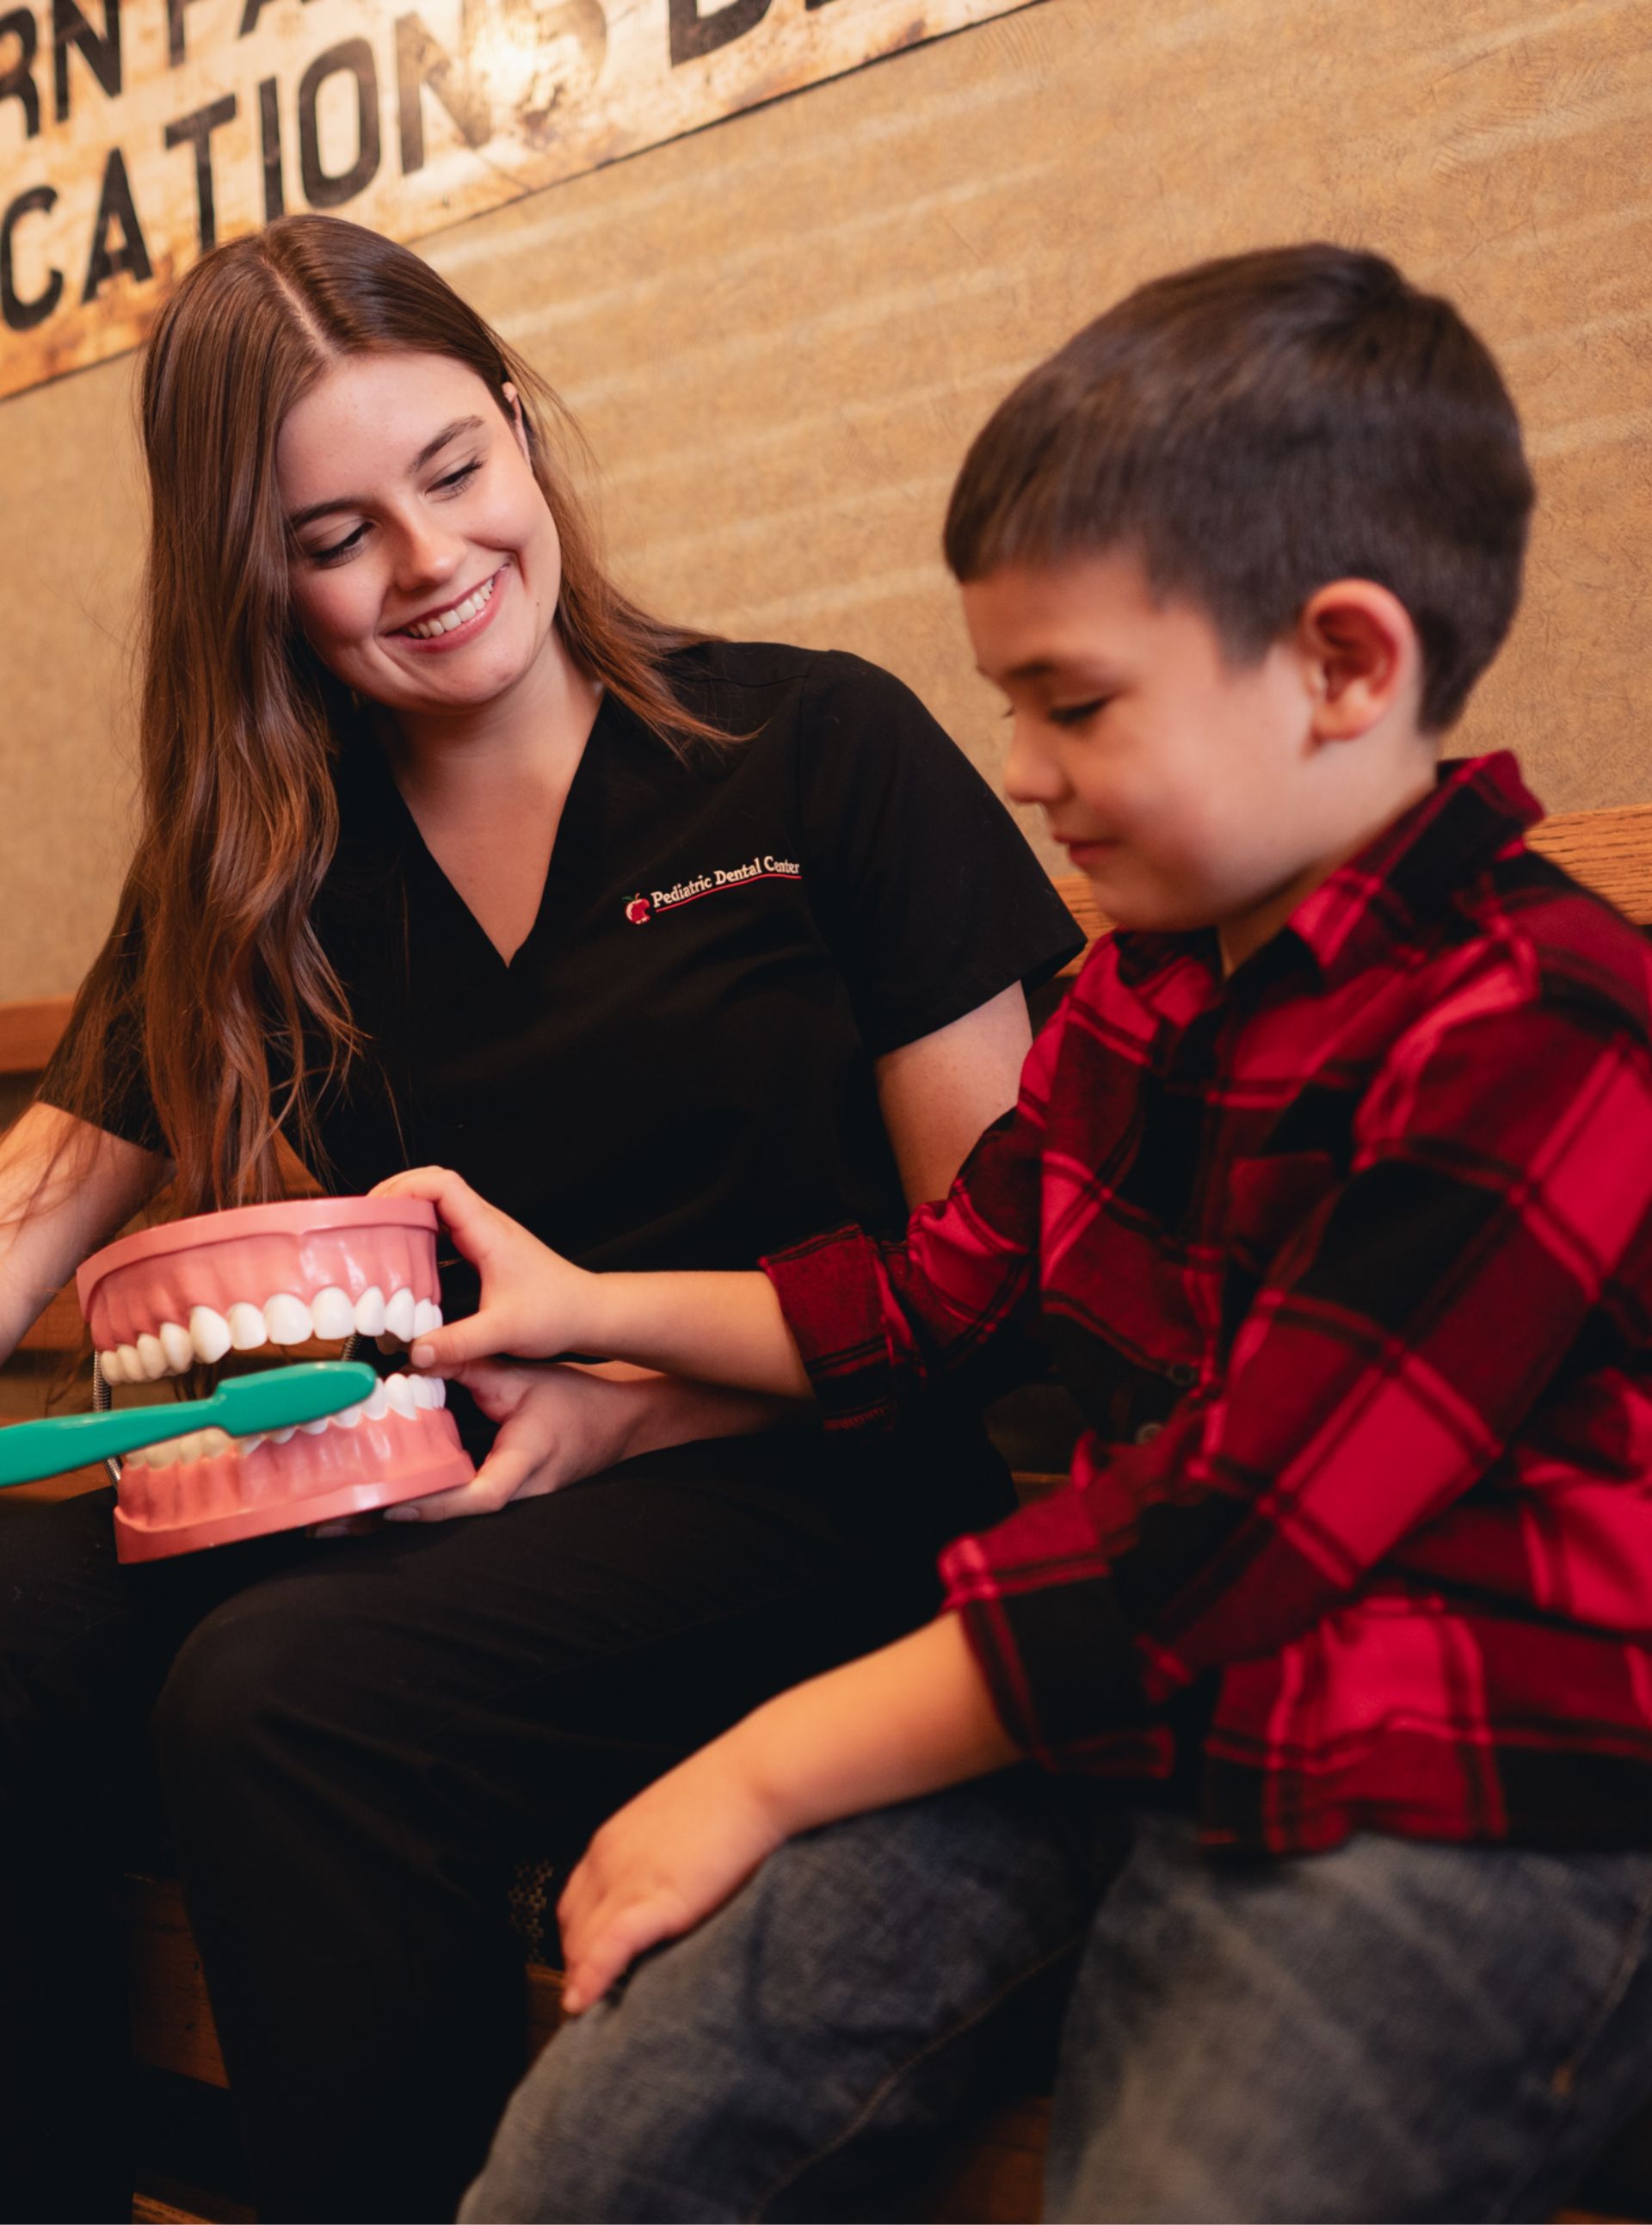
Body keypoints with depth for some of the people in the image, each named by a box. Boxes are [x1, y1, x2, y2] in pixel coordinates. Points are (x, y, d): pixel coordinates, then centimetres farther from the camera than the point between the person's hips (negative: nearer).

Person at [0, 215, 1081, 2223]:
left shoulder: (820, 752, -1)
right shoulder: (257, 866, 12)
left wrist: (626, 1403, -16)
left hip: (801, 1482, -4)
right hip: (418, 1483, 4)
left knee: (283, 1697, -30)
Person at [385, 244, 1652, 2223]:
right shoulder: (1154, 981, 11)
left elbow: (1199, 1564, -20)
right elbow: (947, 1281, 24)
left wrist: (764, 1771, -13)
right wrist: (588, 1306, 20)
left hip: (1428, 1819, -6)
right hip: (1105, 1713, 7)